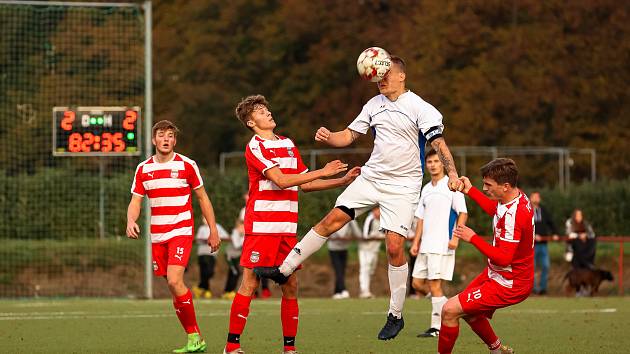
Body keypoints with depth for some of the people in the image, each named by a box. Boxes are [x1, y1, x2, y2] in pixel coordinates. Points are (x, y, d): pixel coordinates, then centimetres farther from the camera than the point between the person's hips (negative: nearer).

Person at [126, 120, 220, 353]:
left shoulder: (187, 165, -1)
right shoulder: (143, 169, 8)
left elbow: (203, 198, 6)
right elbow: (135, 202, 7)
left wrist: (213, 231, 5)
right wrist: (131, 221, -15)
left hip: (181, 231, -5)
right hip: (157, 236, 5)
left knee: (174, 280, -21)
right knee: (173, 287, 4)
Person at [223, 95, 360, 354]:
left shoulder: (288, 144, 18)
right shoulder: (255, 147, -5)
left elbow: (304, 184, 23)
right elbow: (281, 180, -15)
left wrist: (342, 181, 15)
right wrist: (322, 172, -12)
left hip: (287, 228, 7)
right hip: (261, 224, -7)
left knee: (291, 285, 3)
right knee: (250, 283, -8)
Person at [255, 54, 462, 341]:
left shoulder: (420, 108, -10)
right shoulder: (374, 105, 8)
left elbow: (438, 143, -15)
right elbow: (350, 135, 12)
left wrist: (452, 173, -31)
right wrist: (328, 138, -9)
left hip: (403, 186, -5)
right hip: (371, 177, 5)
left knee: (394, 246, -11)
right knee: (331, 220, -3)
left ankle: (396, 316, 1)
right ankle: (284, 270, 4)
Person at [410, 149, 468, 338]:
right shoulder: (426, 189, 17)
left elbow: (463, 214, -8)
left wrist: (455, 237, -18)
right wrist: (416, 242, 13)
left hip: (442, 245, -8)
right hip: (426, 245, 8)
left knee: (434, 284, -10)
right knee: (417, 283, 5)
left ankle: (437, 327, -5)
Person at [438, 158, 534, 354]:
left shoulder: (513, 215, -31)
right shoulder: (518, 197, -1)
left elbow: (503, 258, -32)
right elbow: (496, 211, 25)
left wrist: (473, 239, -25)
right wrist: (470, 191, 23)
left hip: (509, 285, -10)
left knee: (450, 310, -12)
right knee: (468, 311, 25)